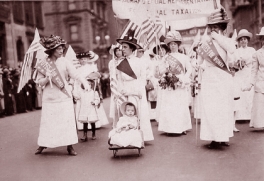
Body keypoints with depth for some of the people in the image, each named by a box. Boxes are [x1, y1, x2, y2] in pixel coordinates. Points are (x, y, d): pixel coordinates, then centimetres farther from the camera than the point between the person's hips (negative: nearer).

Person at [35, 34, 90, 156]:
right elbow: (39, 82, 2)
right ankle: (42, 145, 22)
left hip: (64, 96, 0)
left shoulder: (65, 61, -1)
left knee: (67, 121, 0)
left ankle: (70, 146, 9)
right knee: (47, 122, 6)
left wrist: (84, 82, -27)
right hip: (49, 97, 1)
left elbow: (76, 74, -10)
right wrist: (47, 78, -18)